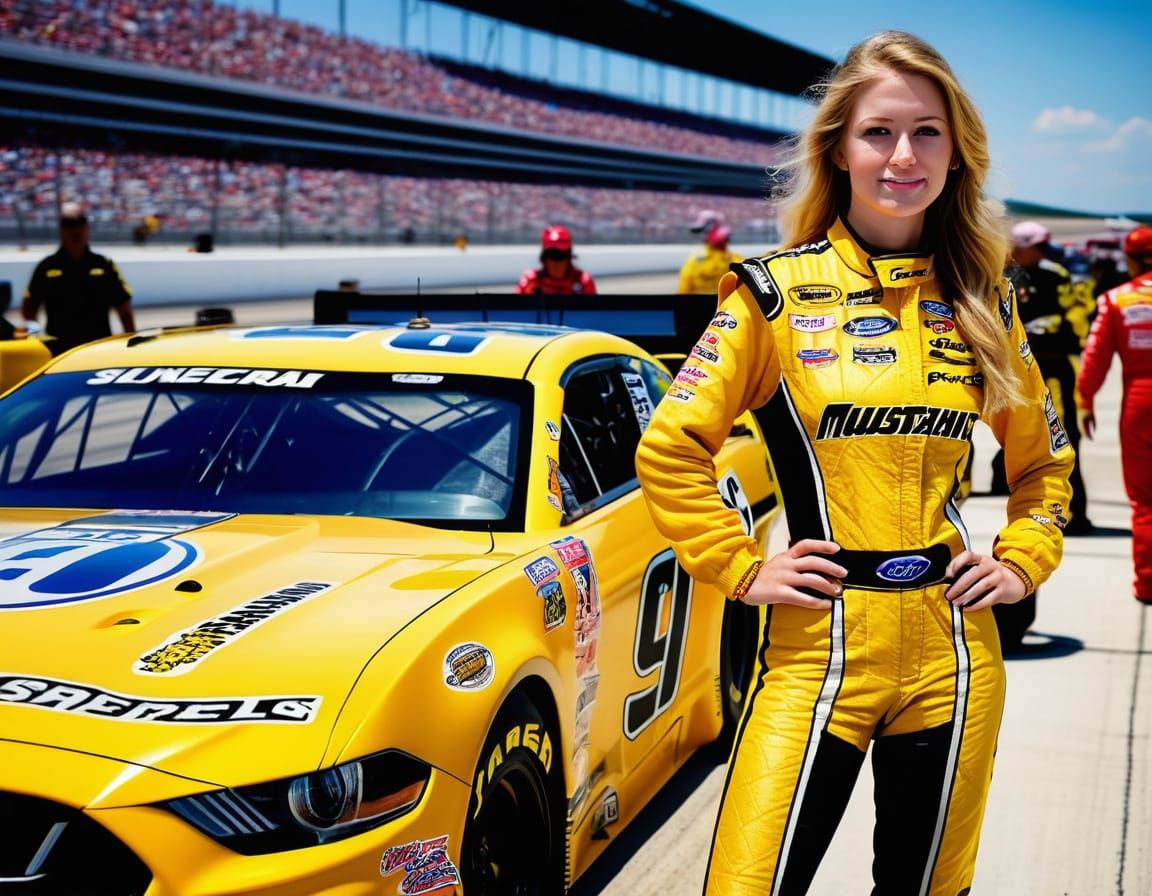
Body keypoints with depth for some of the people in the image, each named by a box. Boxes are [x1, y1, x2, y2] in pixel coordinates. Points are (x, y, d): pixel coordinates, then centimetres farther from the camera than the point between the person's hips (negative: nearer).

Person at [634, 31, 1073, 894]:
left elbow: (1044, 458, 20)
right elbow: (670, 450, -3)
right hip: (821, 648, -3)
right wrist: (741, 569, -7)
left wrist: (1023, 562, 7)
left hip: (954, 653, 3)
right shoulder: (778, 291, -3)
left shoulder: (981, 299, 8)